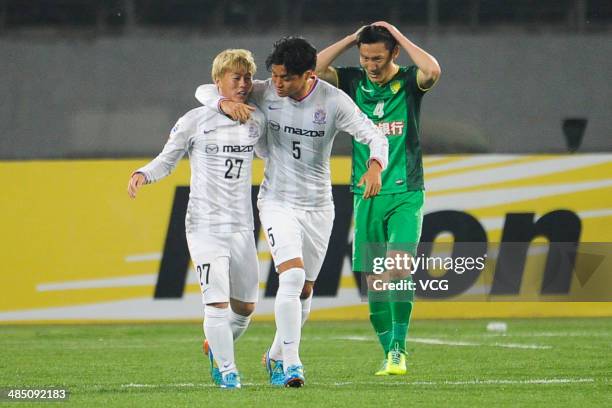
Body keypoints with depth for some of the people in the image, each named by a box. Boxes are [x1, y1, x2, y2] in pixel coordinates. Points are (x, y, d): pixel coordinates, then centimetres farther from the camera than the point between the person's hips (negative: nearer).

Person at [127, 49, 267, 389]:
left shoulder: (256, 120, 7)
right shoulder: (196, 121, -5)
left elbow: (268, 152, 25)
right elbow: (167, 160, 1)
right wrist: (142, 175, -17)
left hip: (242, 226, 5)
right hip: (205, 225, -5)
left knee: (246, 306, 11)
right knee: (217, 302, -15)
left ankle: (216, 348, 39)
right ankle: (227, 371, -4)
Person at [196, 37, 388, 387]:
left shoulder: (334, 101, -13)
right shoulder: (265, 93, -9)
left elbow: (375, 137, -13)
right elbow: (205, 91, -2)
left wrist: (375, 166, -35)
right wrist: (225, 103, -26)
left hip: (318, 206, 2)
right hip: (277, 202, -2)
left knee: (305, 290, 10)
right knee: (292, 276, -21)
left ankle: (277, 356, 32)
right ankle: (291, 363, -21)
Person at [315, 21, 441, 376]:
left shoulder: (409, 82, -2)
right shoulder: (354, 82, 6)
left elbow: (433, 71, -24)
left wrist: (398, 35, -13)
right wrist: (352, 38, -5)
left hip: (405, 194, -3)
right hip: (367, 196, 3)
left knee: (399, 265, -21)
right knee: (373, 279, 1)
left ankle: (399, 347, -15)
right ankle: (390, 353, 11)